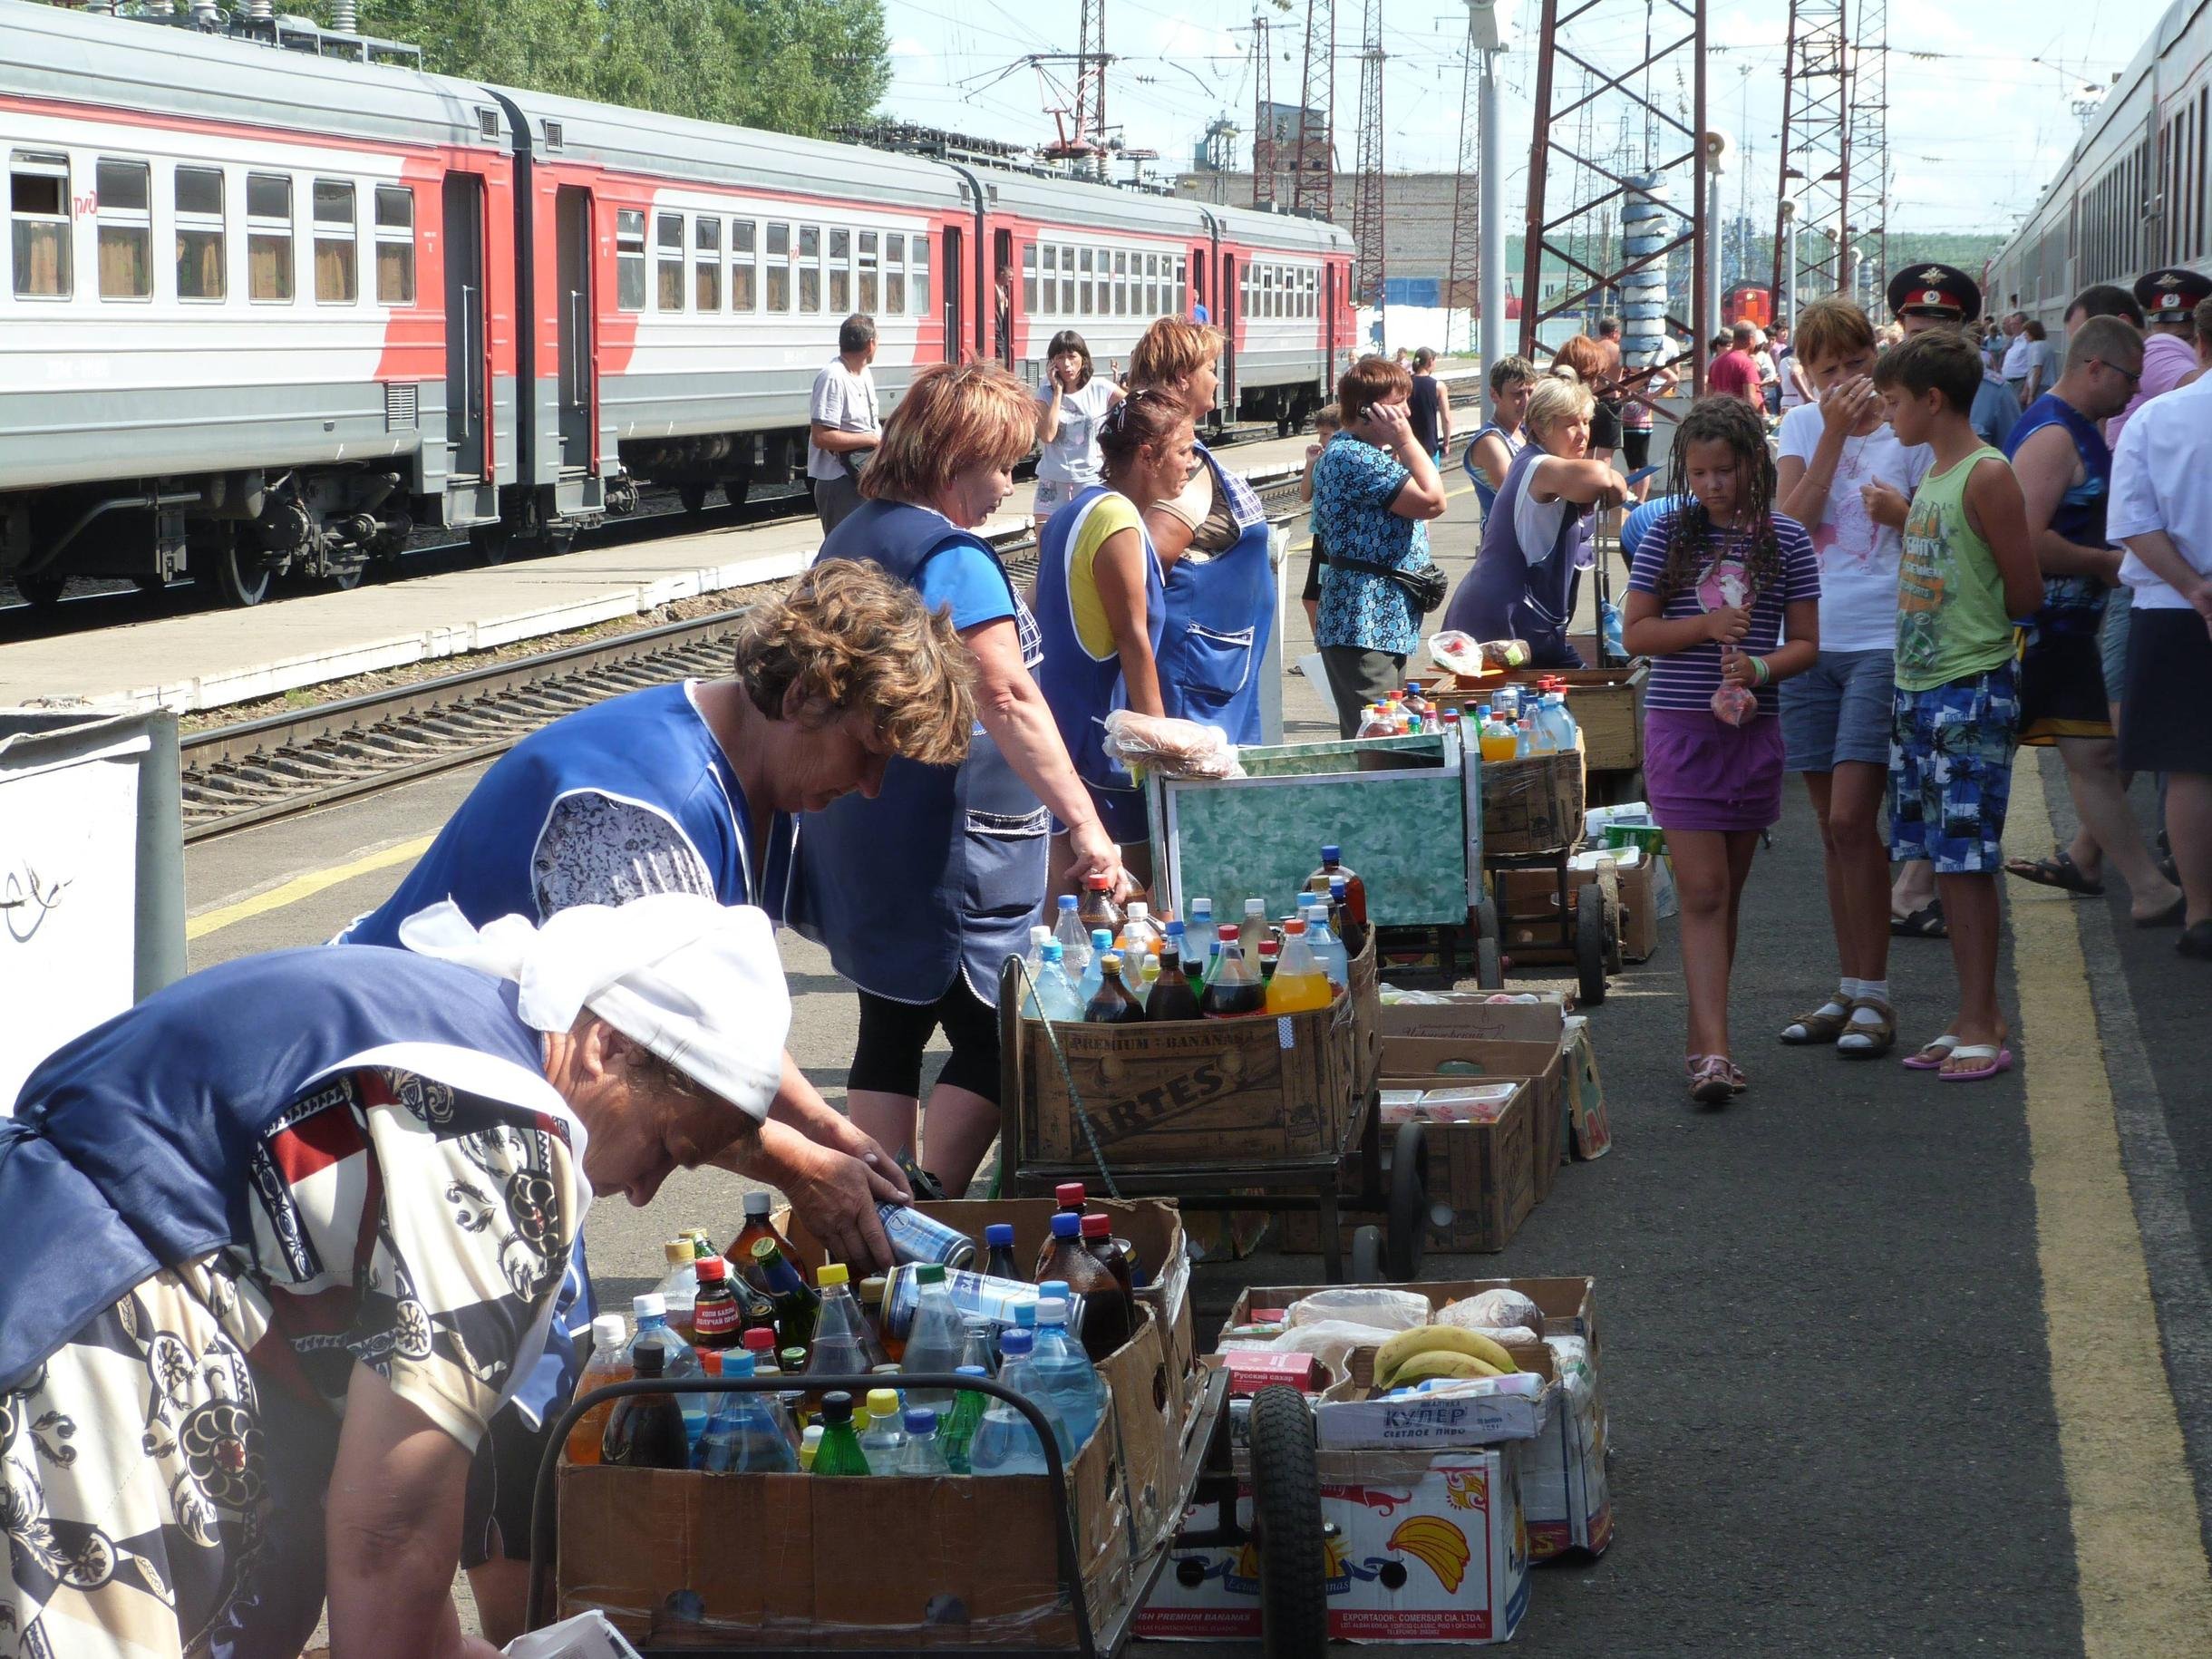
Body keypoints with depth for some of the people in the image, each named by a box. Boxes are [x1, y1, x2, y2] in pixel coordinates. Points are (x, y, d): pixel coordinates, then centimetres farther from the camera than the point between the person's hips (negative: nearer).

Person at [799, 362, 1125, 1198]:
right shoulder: (952, 558, -16)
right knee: (993, 1040, -3)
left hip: (856, 844, 9)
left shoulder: (847, 541, 13)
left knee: (891, 1033, 14)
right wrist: (1083, 821, -30)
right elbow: (1009, 700, -26)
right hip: (944, 860, -9)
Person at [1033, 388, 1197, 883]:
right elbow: (1133, 638, -18)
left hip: (1059, 711, 10)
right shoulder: (1119, 522, -16)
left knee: (1065, 867, 11)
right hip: (1102, 727, -10)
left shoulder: (1072, 513, 13)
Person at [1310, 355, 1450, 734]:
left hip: (1386, 622, 11)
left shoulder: (1367, 453, 19)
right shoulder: (1354, 458, -16)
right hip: (1365, 625, -11)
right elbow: (1432, 500, -19)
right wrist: (1406, 439, -11)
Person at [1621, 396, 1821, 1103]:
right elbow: (1635, 631, 1)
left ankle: (1705, 1039, 20)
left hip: (1752, 731, 2)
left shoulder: (1785, 539, 2)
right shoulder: (1670, 534, 1)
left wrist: (1760, 668, -17)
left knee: (1727, 893, 11)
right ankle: (1714, 1050, -15)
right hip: (1679, 728, -2)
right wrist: (1705, 626, -15)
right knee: (1703, 893, -9)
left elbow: (1805, 642, 3)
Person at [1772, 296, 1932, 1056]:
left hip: (1883, 642, -4)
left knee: (1852, 818, -12)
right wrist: (1835, 434, -11)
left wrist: (1904, 514, -18)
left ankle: (1874, 996, -5)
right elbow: (1792, 521, -5)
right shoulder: (1803, 426, 10)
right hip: (1811, 639, 4)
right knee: (1833, 826, 9)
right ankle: (1848, 991, 17)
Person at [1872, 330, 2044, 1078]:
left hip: (1971, 687, -9)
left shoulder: (1987, 477, -12)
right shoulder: (1931, 478, 14)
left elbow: (2025, 592, -12)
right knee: (1943, 860, 10)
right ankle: (1975, 1015, 16)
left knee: (1965, 860, -7)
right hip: (1918, 687, 9)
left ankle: (1981, 1026, -2)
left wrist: (1970, 630, 0)